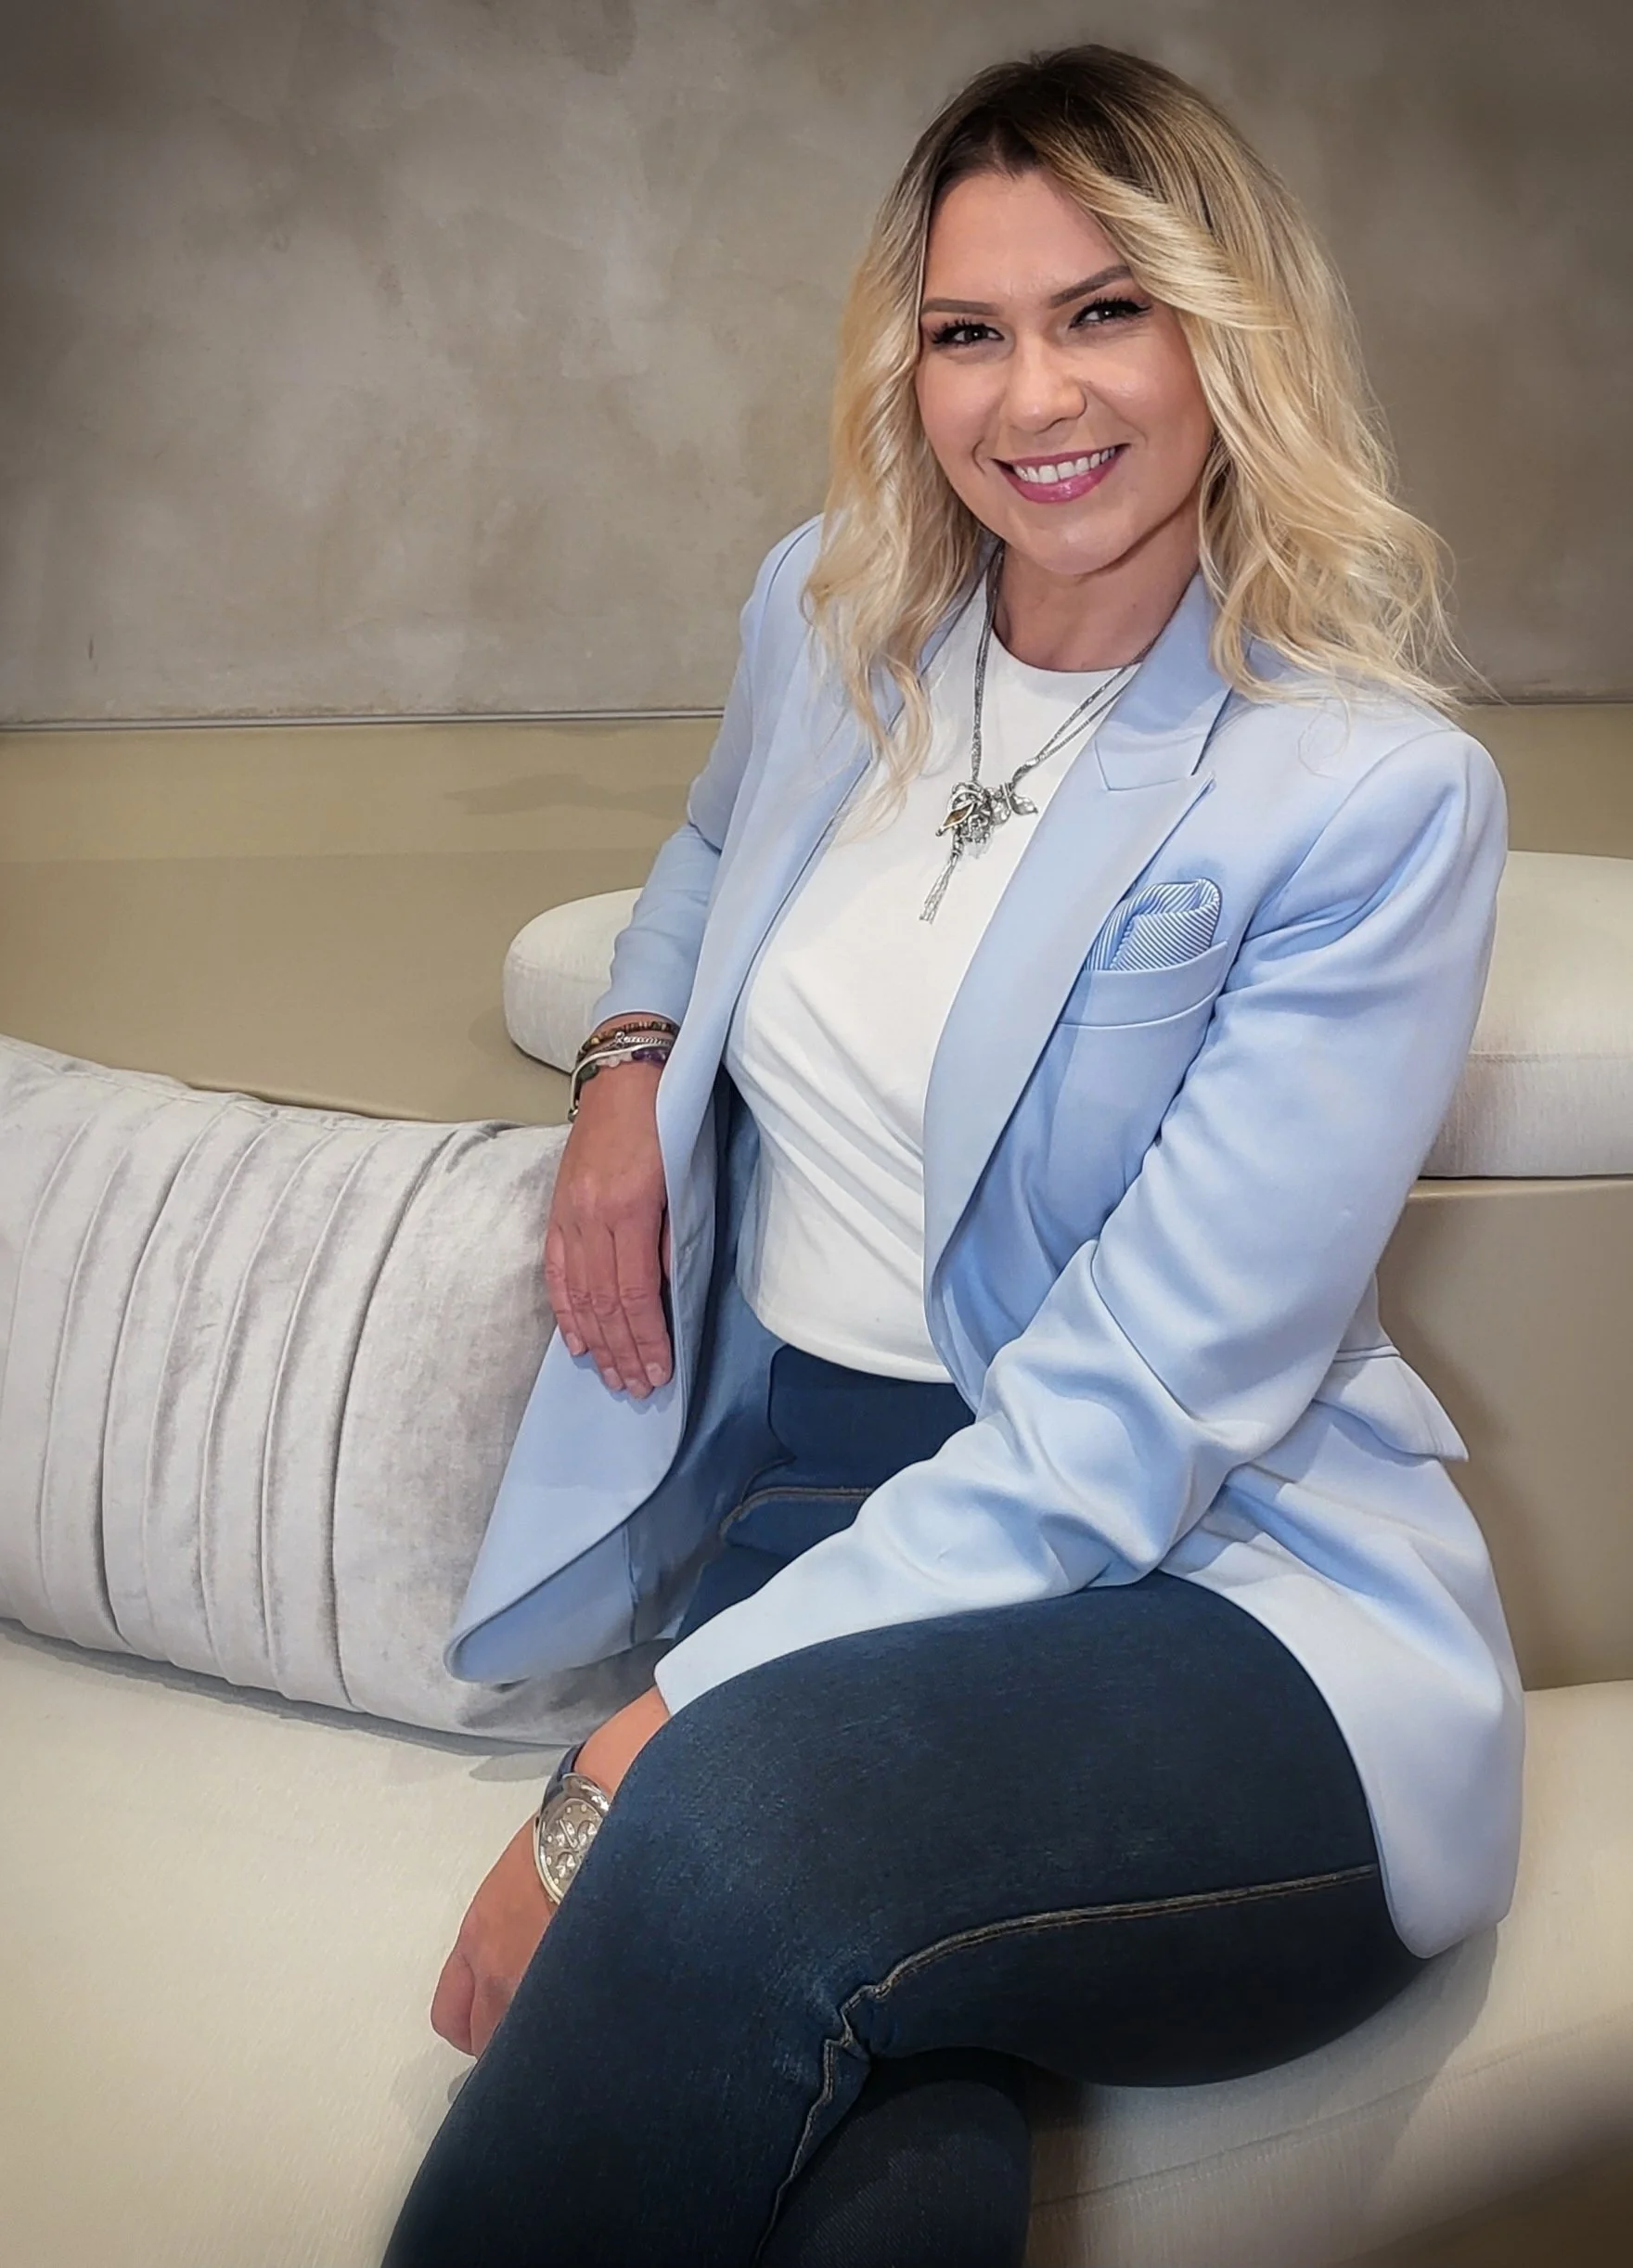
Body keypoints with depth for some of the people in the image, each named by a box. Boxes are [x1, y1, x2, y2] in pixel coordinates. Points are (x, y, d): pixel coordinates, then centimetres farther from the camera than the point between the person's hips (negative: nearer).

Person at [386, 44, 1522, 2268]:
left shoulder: (1377, 791, -12)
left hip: (1226, 1590, -2)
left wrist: (635, 1757, -21)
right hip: (794, 1492, 3)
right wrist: (627, 1062, 8)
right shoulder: (826, 607, 6)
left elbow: (1120, 1433, -16)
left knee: (741, 1829, -36)